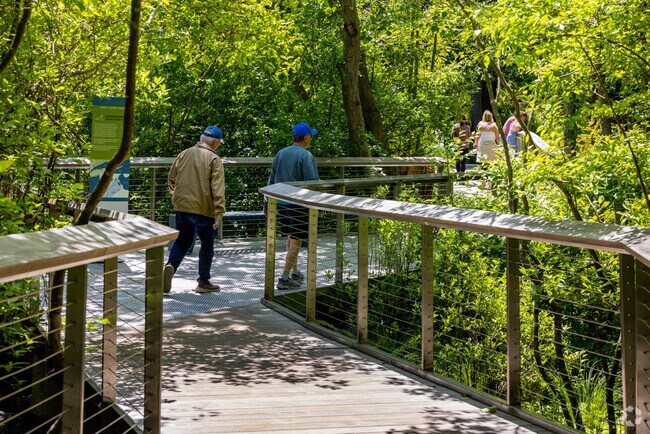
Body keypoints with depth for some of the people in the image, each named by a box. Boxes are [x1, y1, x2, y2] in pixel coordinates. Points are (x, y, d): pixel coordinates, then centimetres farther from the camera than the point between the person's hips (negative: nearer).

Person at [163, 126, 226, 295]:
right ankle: (204, 282, 18)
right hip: (204, 209, -5)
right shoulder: (214, 160, -9)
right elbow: (218, 189, -16)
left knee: (182, 241, 19)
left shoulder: (184, 154, 7)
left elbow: (171, 179, 15)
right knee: (207, 245, 11)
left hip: (182, 206, 5)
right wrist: (219, 214, -17)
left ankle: (170, 266, -6)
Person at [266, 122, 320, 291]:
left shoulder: (280, 154, 9)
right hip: (299, 204, -7)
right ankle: (284, 278, -4)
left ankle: (294, 272, 29)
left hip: (281, 203, 7)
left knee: (290, 237, 20)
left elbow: (272, 180, 14)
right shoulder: (306, 156, -13)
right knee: (296, 241, -2)